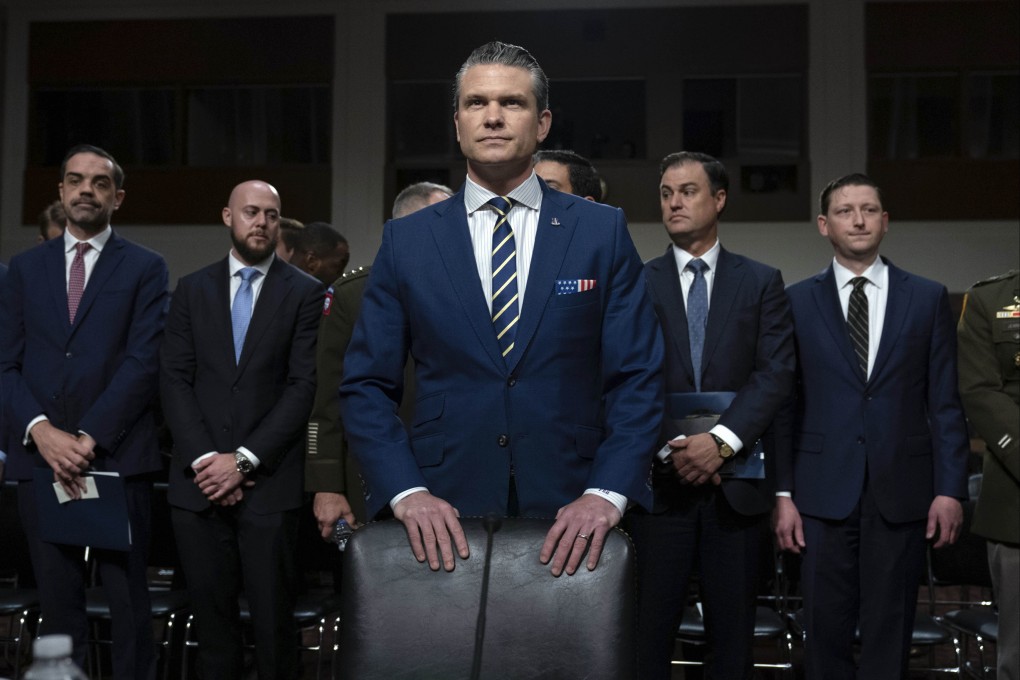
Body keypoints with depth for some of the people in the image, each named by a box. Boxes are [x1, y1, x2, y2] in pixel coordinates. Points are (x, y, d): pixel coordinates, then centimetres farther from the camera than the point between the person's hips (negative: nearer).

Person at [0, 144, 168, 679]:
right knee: (58, 601, 8)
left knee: (128, 600, 3)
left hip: (118, 457, -3)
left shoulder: (145, 268, 4)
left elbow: (143, 363, -5)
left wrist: (89, 438, -13)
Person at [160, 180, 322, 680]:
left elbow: (304, 385, -4)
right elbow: (174, 379, 5)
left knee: (272, 616, 1)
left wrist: (244, 460, -10)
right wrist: (204, 459, -7)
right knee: (211, 615, 6)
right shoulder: (192, 289, 11)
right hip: (198, 482, 3)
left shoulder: (304, 293, 3)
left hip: (268, 483, -2)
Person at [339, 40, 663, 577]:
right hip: (443, 518, 1)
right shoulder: (405, 240, 4)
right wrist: (406, 492, -12)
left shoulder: (603, 231, 3)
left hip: (570, 520, 0)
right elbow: (366, 386, 3)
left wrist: (608, 493, -14)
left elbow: (638, 378, 0)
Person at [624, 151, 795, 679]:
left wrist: (723, 439, -15)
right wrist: (671, 448, -12)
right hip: (659, 479, 0)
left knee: (732, 628, 7)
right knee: (649, 627, 2)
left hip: (736, 481, 1)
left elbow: (776, 372, -2)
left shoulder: (761, 282, 8)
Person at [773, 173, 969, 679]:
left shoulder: (928, 298, 6)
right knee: (826, 631, 5)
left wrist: (950, 488, -2)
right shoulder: (797, 301, 5)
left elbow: (945, 403, 4)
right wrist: (783, 493, -1)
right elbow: (785, 404, 4)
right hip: (823, 491, 0)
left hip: (901, 490, 0)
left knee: (889, 634, 7)